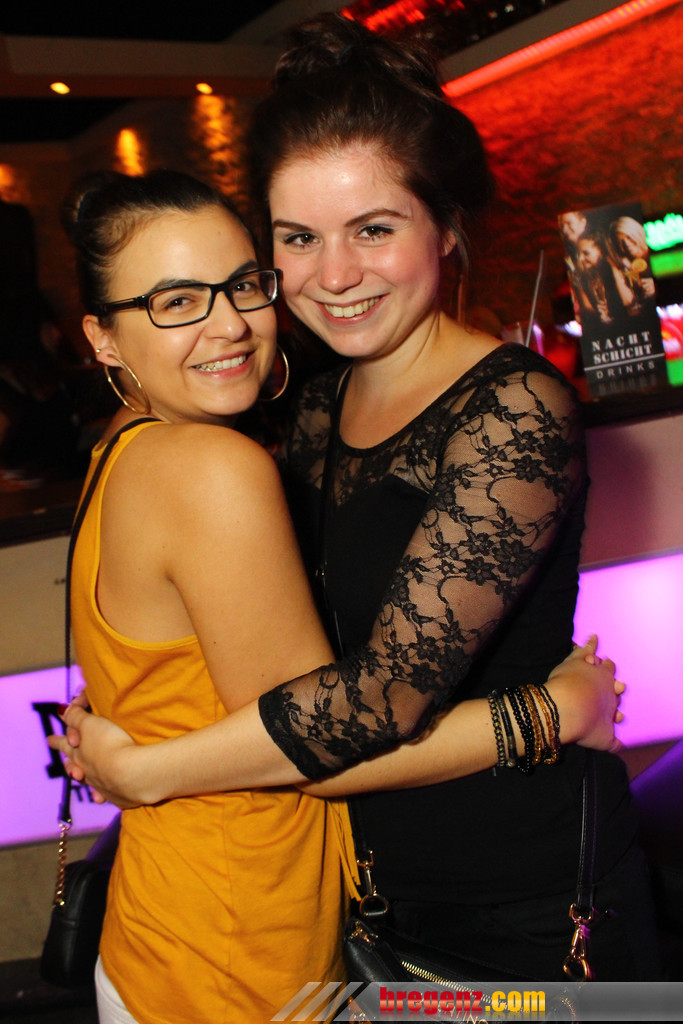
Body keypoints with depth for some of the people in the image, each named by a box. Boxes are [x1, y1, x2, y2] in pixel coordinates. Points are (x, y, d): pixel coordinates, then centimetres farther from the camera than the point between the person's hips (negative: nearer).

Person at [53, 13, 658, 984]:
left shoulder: (515, 409, -23)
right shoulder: (319, 409, 1)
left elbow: (390, 691, -28)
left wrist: (137, 770, -19)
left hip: (529, 903, -6)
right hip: (382, 878, 7)